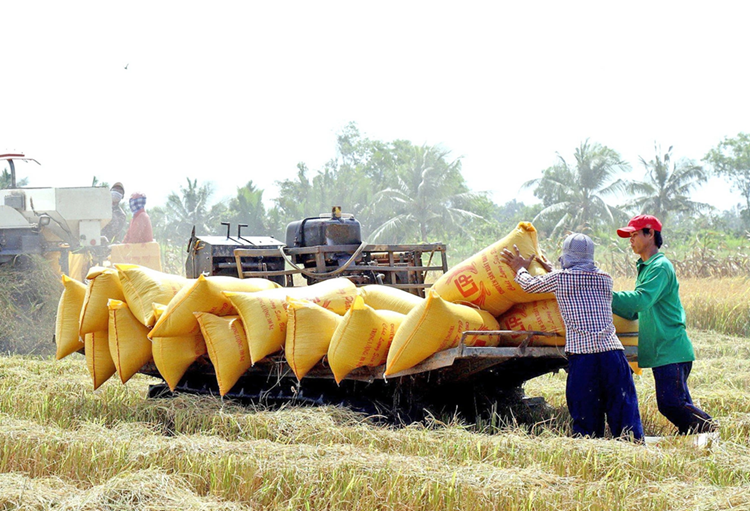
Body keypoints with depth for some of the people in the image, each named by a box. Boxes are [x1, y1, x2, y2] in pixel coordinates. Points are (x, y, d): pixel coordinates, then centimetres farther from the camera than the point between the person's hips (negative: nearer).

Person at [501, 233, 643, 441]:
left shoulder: (559, 279, 5)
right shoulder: (605, 279, 17)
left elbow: (529, 285, 23)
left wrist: (520, 269, 45)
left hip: (581, 355, -2)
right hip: (613, 353, 3)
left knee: (587, 425, 2)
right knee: (625, 416, -1)